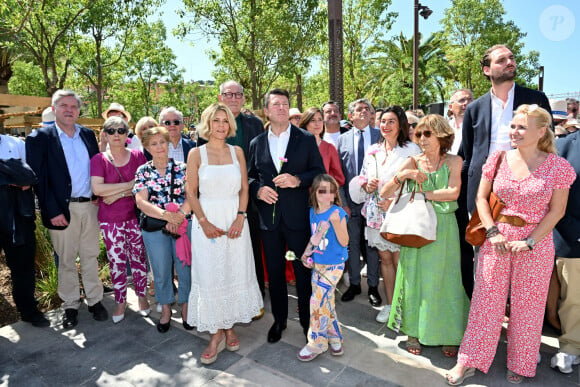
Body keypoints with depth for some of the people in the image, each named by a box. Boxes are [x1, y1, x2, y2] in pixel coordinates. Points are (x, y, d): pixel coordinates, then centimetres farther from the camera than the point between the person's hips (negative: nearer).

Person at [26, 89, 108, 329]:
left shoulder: (88, 135, 9)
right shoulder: (40, 138, -3)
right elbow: (39, 179, -8)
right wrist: (52, 211, -13)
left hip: (90, 206, 3)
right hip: (62, 209, -3)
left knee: (90, 256, 12)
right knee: (66, 260, 9)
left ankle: (95, 300, 25)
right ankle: (70, 306, 24)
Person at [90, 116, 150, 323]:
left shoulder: (137, 156, 1)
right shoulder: (98, 159, -1)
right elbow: (97, 188, -14)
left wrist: (117, 194, -14)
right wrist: (129, 185, -13)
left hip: (136, 215, 1)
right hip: (110, 220, 0)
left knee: (139, 258, 10)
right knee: (116, 262, 8)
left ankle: (142, 296, 28)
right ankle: (120, 301, 25)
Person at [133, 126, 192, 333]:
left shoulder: (181, 167, 2)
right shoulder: (143, 171, 3)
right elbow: (141, 202, -7)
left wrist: (179, 215, -21)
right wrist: (166, 214, -21)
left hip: (183, 226, 0)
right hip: (154, 229, 1)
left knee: (185, 268, 7)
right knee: (161, 272, 11)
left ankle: (186, 307, 28)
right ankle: (165, 309, 31)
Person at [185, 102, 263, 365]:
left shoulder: (237, 152, 7)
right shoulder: (196, 154, 1)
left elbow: (244, 188, 5)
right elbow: (191, 192, -1)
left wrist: (240, 217, -8)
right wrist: (204, 222, -11)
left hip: (235, 220, 2)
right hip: (206, 221, -2)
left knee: (235, 273, 8)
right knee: (209, 276, 2)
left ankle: (230, 327, 25)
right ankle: (216, 333, 17)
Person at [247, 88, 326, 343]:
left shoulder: (306, 139, 1)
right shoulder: (257, 143, 8)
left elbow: (320, 172, -1)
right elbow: (249, 176, 12)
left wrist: (298, 179, -17)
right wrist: (258, 189, -8)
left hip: (298, 217, -2)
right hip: (269, 218, 3)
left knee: (303, 271, 8)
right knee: (274, 272, 14)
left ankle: (307, 320, 28)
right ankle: (279, 319, 34)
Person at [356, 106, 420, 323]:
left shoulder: (411, 150, -4)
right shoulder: (373, 150, 11)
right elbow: (363, 179, 16)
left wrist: (394, 201, -17)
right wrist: (368, 185, -6)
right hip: (376, 213, 5)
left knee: (399, 261, 1)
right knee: (385, 258, 12)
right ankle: (390, 304, 26)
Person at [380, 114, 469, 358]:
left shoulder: (453, 161, 1)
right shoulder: (413, 162, 2)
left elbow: (453, 192, -16)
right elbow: (384, 193, -5)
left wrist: (422, 194, -13)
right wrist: (403, 175, -19)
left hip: (443, 228, -1)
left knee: (443, 280, 6)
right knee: (414, 277, 6)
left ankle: (447, 334, 24)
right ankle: (414, 331, 22)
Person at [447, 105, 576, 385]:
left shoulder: (557, 166, -6)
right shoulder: (498, 158, 0)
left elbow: (557, 211, -5)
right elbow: (481, 197, 4)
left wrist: (529, 242, -13)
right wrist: (492, 232, -6)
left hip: (535, 242, -1)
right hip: (497, 239, 2)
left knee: (526, 307, 12)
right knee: (485, 301, 6)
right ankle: (469, 361, 19)